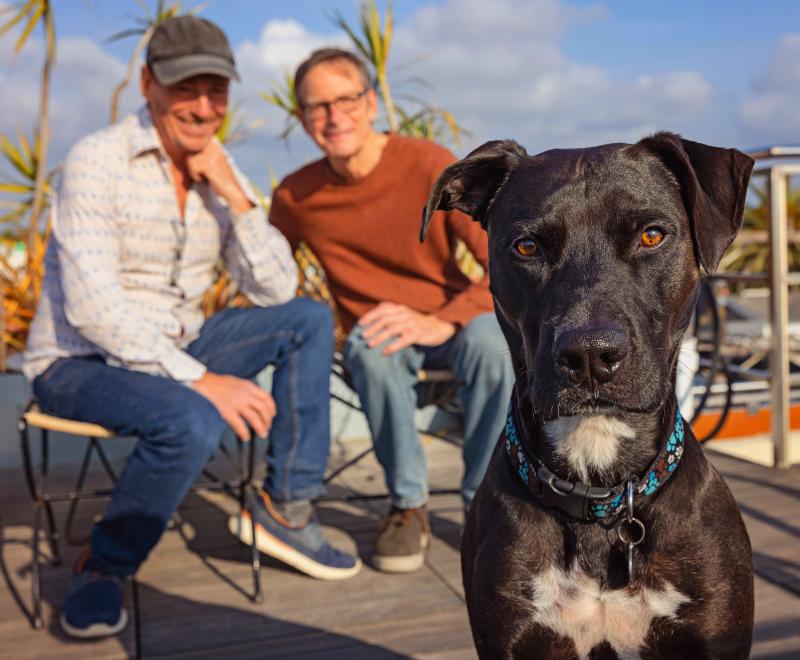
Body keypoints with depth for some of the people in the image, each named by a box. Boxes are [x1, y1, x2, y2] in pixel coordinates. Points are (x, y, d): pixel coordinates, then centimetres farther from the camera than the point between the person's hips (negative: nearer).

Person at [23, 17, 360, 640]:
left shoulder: (221, 172, 3)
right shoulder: (97, 161, -16)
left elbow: (277, 289, -2)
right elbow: (93, 307, -25)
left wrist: (236, 197, -16)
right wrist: (199, 379, -30)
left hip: (172, 351, 7)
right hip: (80, 362, -7)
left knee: (309, 319, -5)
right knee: (194, 422, -35)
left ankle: (286, 509, -3)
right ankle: (103, 567, -9)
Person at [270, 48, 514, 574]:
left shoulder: (430, 165, -15)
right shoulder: (296, 196, -4)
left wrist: (442, 322, -35)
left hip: (449, 325, -1)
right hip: (373, 332, 2)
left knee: (492, 338, -36)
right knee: (373, 348, -35)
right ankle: (409, 504, -12)